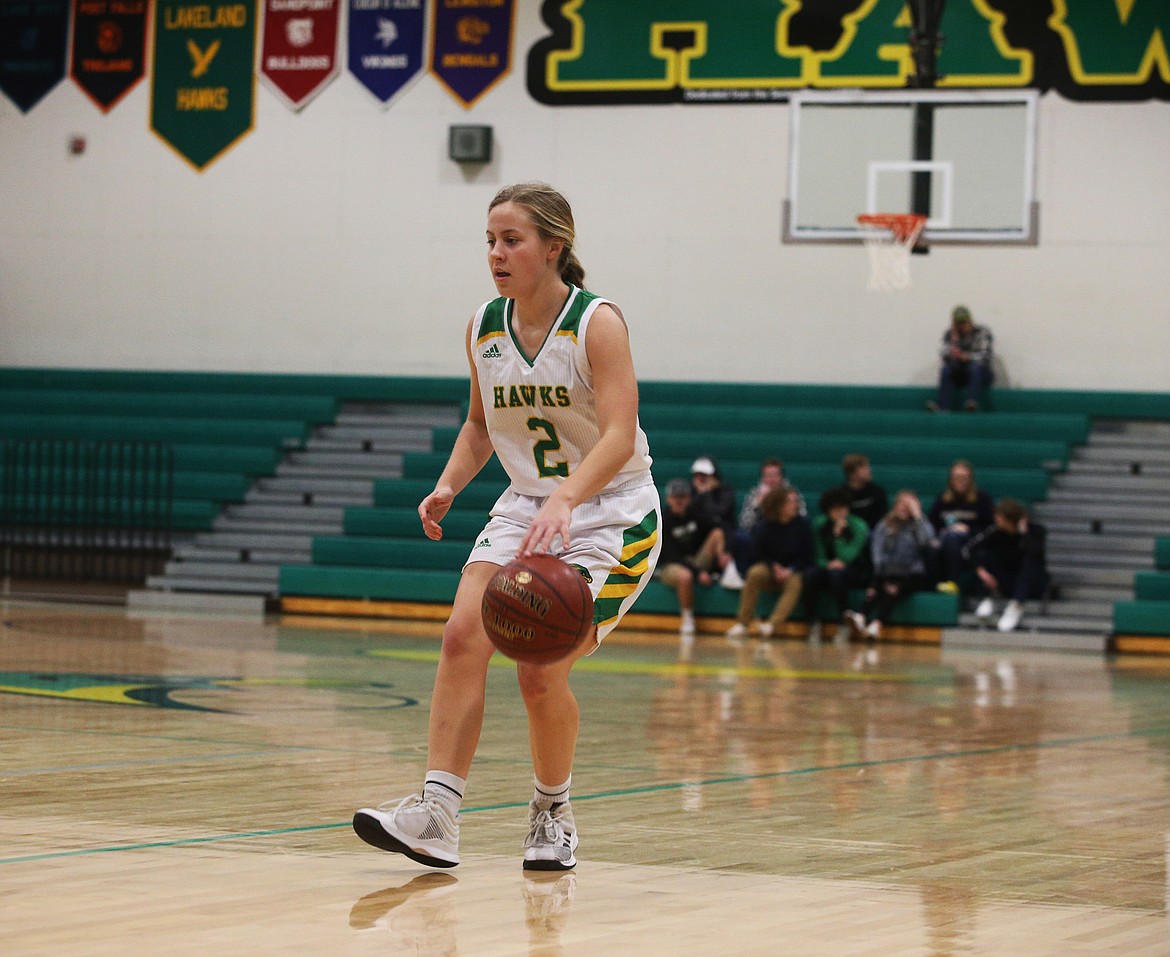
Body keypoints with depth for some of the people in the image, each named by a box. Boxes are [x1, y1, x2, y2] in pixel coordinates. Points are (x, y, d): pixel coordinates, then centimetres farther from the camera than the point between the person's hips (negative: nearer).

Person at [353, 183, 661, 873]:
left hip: (610, 514, -5)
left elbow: (619, 437, -28)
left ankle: (554, 814, 12)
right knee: (464, 635, -17)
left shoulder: (597, 323, -17)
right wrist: (448, 486, -2)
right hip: (526, 506, 5)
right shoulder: (484, 329, 1)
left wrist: (564, 500, -44)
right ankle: (438, 814, -18)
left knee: (542, 671, -13)